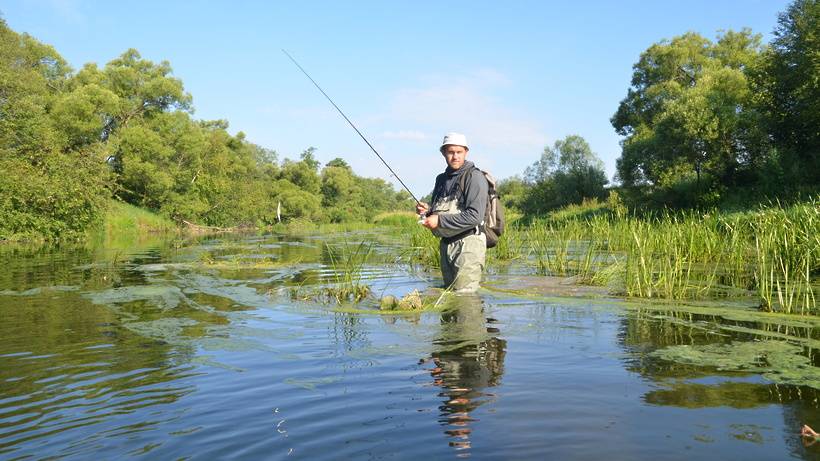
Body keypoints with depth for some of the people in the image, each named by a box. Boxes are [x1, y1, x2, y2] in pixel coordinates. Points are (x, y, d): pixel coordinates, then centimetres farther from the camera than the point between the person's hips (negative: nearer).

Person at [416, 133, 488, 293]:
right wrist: (427, 212, 1)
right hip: (446, 244, 8)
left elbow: (475, 216, -20)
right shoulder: (441, 179, 14)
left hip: (468, 243, -8)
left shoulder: (474, 176, -9)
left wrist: (440, 221, -18)